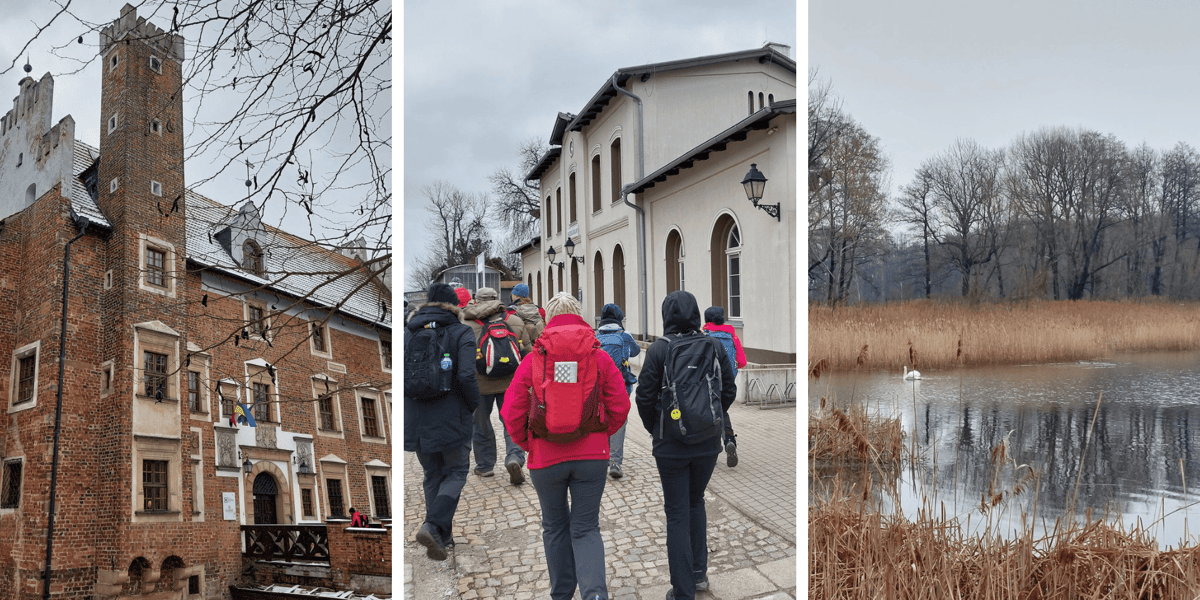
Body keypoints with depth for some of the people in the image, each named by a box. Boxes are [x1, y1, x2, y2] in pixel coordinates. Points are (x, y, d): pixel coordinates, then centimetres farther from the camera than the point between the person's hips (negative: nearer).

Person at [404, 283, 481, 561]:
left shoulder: (407, 333, 6)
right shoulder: (461, 334, -5)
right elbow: (467, 377, -18)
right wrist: (475, 407, -2)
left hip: (415, 420, 4)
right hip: (451, 419, -4)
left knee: (432, 475, 18)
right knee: (456, 473, 11)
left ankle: (442, 537, 19)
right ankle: (432, 526, -10)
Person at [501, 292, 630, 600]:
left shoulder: (532, 360, -4)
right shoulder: (600, 358, 0)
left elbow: (512, 413, -6)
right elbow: (620, 407, -1)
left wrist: (527, 444, 10)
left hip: (546, 458, 0)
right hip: (592, 456, 1)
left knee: (555, 526, 19)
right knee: (586, 528, 8)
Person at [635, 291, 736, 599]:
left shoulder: (659, 349, -11)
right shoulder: (714, 346, -2)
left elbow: (645, 396, -9)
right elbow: (729, 391, 3)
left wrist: (655, 430, 8)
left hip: (671, 445, -3)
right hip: (708, 443, 3)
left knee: (677, 513, 5)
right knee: (696, 502, 23)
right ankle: (699, 572, 26)